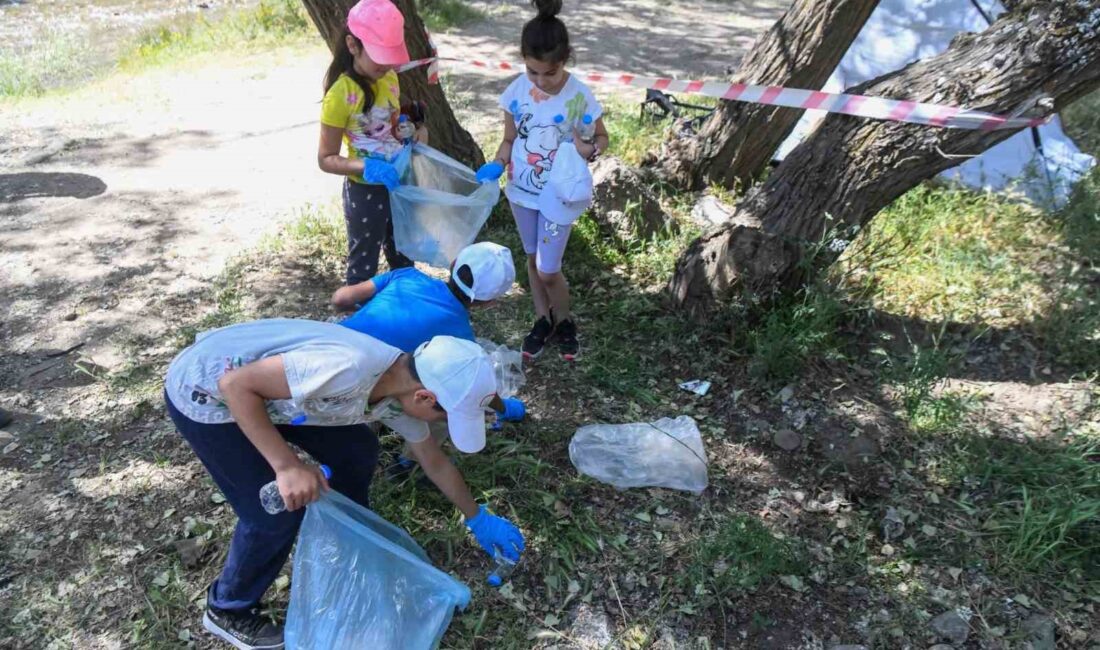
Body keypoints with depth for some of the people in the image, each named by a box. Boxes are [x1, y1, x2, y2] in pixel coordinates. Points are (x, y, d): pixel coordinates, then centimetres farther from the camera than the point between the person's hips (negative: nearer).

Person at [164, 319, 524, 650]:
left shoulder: (404, 384, -8)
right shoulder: (349, 369, -37)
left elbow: (435, 463, 8)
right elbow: (235, 383, -30)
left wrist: (478, 519, 18)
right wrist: (287, 466, -32)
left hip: (263, 386, 7)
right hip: (203, 391, -7)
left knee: (356, 451, 5)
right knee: (277, 511, -6)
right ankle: (227, 610, 20)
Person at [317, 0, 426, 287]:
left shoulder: (389, 77, -2)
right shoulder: (340, 95, -21)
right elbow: (326, 159, -17)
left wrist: (417, 129, -7)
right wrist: (367, 166, -33)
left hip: (399, 183, 7)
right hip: (365, 192, -7)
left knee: (403, 255, 24)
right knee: (364, 264, 10)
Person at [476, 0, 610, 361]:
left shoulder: (579, 96, -18)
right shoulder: (517, 91, -11)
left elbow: (602, 137, -4)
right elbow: (509, 141, 0)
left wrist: (590, 150, -27)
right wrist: (496, 166, -20)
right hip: (522, 191, 4)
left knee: (548, 270, 0)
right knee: (533, 259, 18)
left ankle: (564, 321, 30)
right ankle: (543, 320, 39)